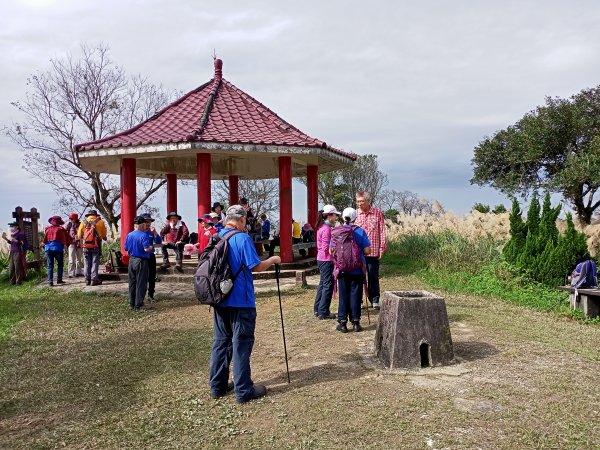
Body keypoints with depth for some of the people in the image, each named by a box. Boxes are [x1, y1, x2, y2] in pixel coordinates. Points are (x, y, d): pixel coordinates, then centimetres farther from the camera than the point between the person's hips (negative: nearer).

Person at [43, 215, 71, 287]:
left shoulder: (47, 229, 10)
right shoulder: (61, 229, 3)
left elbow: (44, 240, 8)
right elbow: (68, 239, 7)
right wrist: (67, 246, 24)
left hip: (48, 248, 3)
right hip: (58, 248, -3)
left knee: (50, 266, 5)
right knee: (60, 265, 11)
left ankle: (50, 281, -1)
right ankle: (59, 280, 6)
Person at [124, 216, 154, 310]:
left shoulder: (129, 235, 5)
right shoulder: (144, 235, -16)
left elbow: (126, 248, 9)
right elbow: (147, 249, -23)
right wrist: (152, 247, -3)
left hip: (131, 260, 7)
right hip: (141, 261, -6)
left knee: (132, 283, 14)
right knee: (141, 283, 1)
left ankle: (132, 303, 20)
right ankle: (138, 305, 3)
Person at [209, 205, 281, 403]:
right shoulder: (242, 238, -15)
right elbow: (255, 266, -16)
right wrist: (272, 260, -1)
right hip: (240, 301, -7)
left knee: (221, 342, 15)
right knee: (242, 343, 1)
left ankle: (217, 386, 23)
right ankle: (244, 390, 7)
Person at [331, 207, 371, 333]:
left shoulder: (336, 232, -3)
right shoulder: (360, 231, -7)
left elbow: (331, 251, 3)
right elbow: (367, 251, -6)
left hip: (342, 270, 1)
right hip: (357, 270, -1)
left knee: (343, 296, 9)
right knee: (355, 295, 7)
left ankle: (342, 322, 12)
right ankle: (355, 322, 12)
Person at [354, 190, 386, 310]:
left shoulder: (378, 213, 1)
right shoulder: (355, 214, 3)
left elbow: (382, 232, 3)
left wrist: (382, 248, -1)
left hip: (373, 251, -1)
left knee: (373, 276, 6)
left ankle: (375, 300, 19)